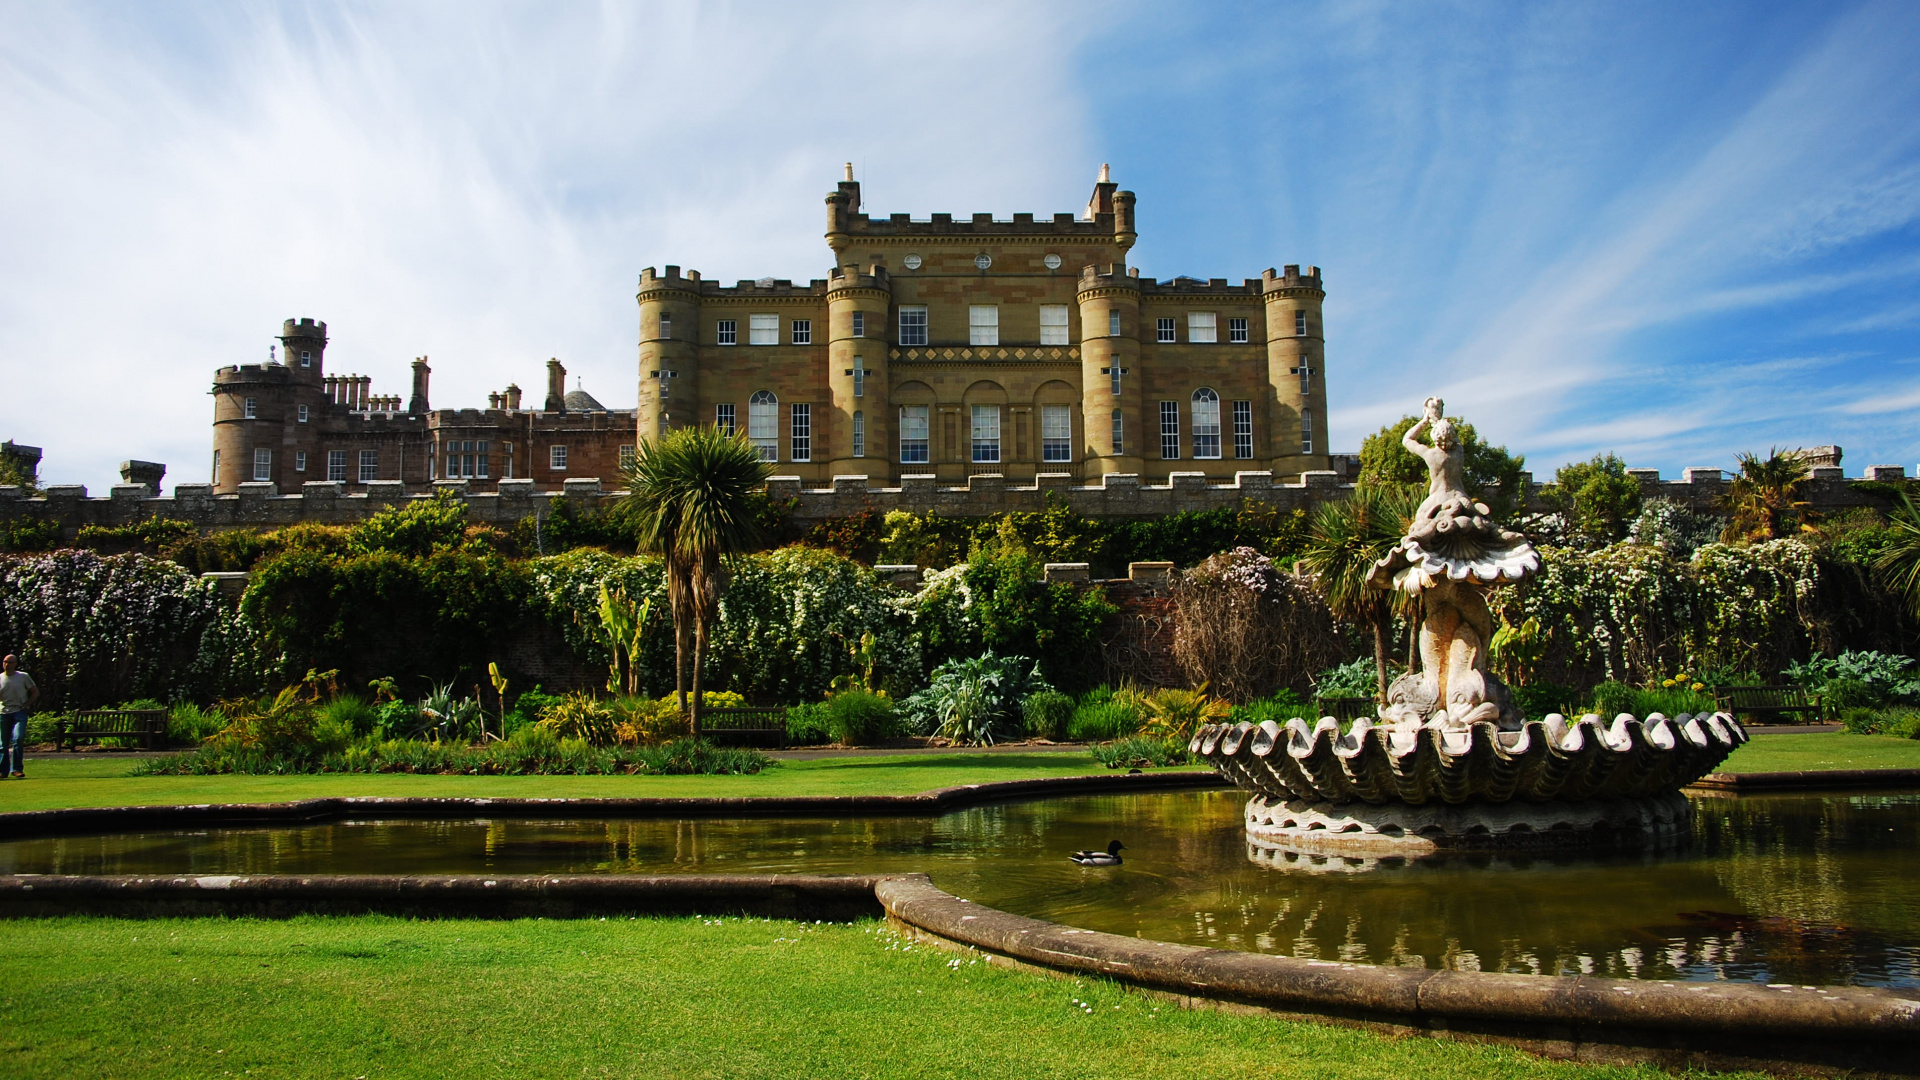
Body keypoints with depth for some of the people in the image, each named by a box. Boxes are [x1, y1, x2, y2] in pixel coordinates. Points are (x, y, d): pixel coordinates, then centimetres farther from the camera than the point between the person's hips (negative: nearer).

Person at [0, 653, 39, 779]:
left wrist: (26, 705, -3)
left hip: (19, 712, -2)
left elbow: (35, 692, 7)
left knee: (18, 739, -17)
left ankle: (16, 769, -13)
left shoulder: (23, 677, 2)